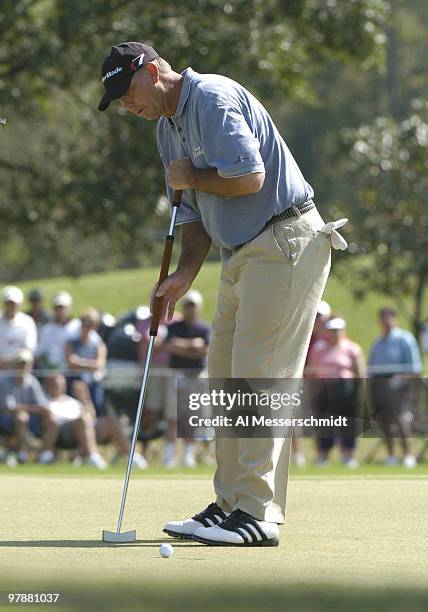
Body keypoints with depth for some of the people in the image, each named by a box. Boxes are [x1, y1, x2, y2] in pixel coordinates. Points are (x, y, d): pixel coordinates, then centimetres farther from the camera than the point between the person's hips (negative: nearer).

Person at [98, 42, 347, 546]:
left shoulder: (213, 98, -14)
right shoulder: (168, 129, 16)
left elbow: (250, 176, -25)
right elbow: (194, 212, 19)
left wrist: (190, 178, -9)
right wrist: (185, 274, 4)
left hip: (285, 243, -10)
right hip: (242, 254, 10)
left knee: (258, 375, -12)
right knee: (225, 377, 9)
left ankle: (258, 514, -12)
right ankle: (230, 504, 13)